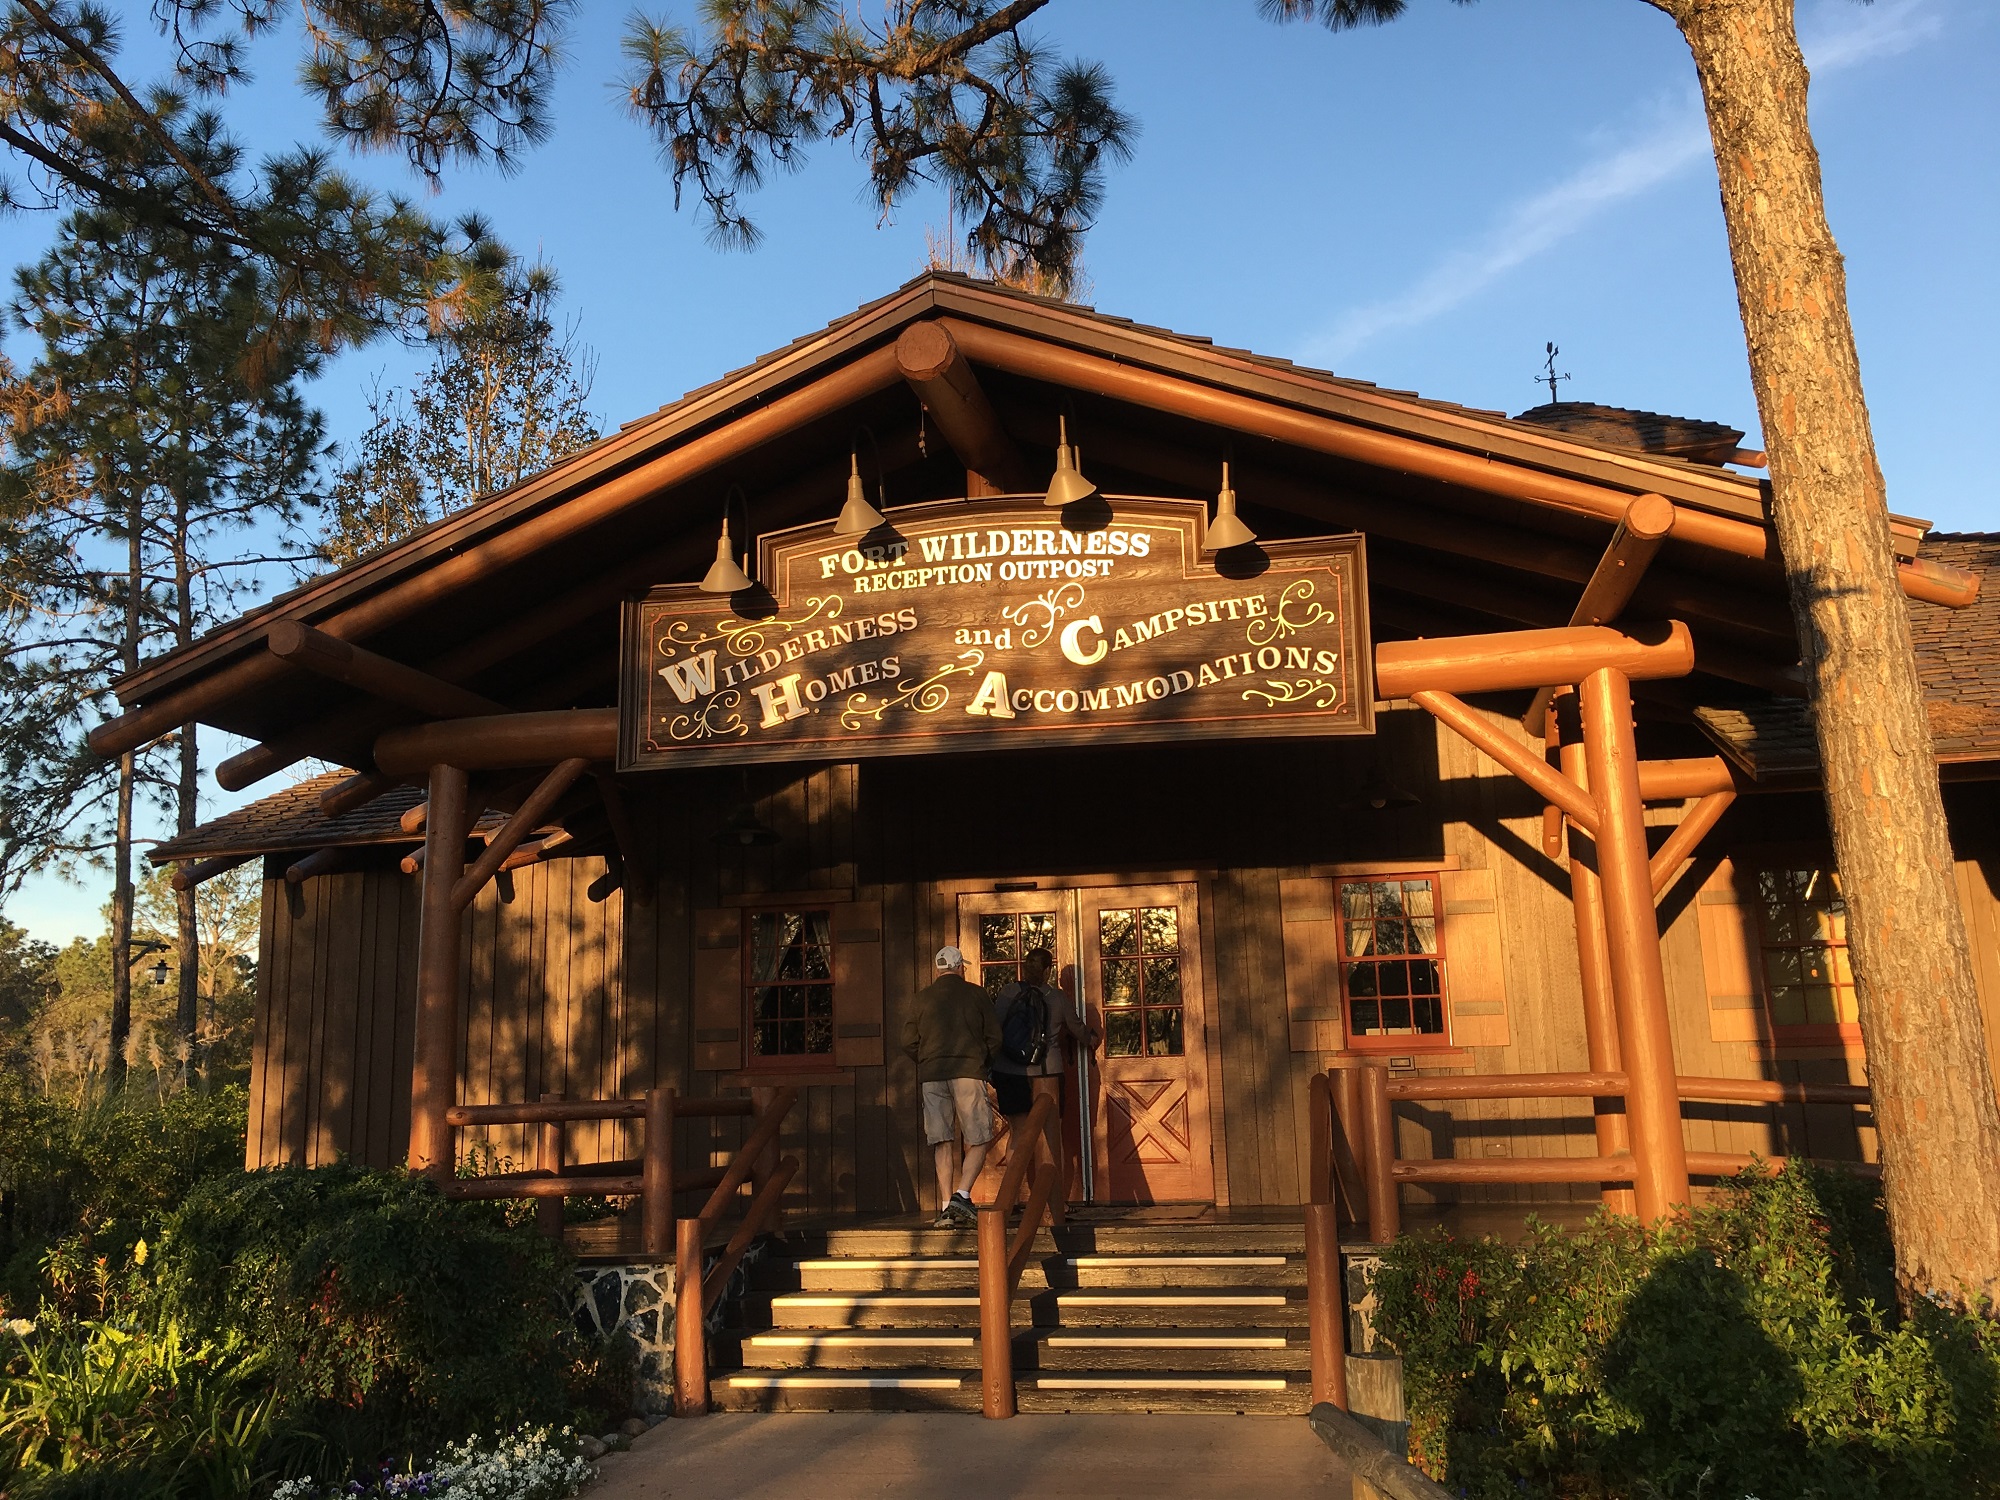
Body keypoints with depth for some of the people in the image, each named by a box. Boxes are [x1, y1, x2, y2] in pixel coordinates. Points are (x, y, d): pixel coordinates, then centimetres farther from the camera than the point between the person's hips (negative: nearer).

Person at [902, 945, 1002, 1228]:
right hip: (968, 1071, -3)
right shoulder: (975, 993, 6)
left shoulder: (922, 997, 11)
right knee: (979, 1140, 3)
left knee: (941, 1143, 6)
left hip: (931, 1076, 3)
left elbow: (909, 1041, 9)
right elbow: (994, 1037, 5)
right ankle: (961, 1195, -14)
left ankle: (945, 1207, 2)